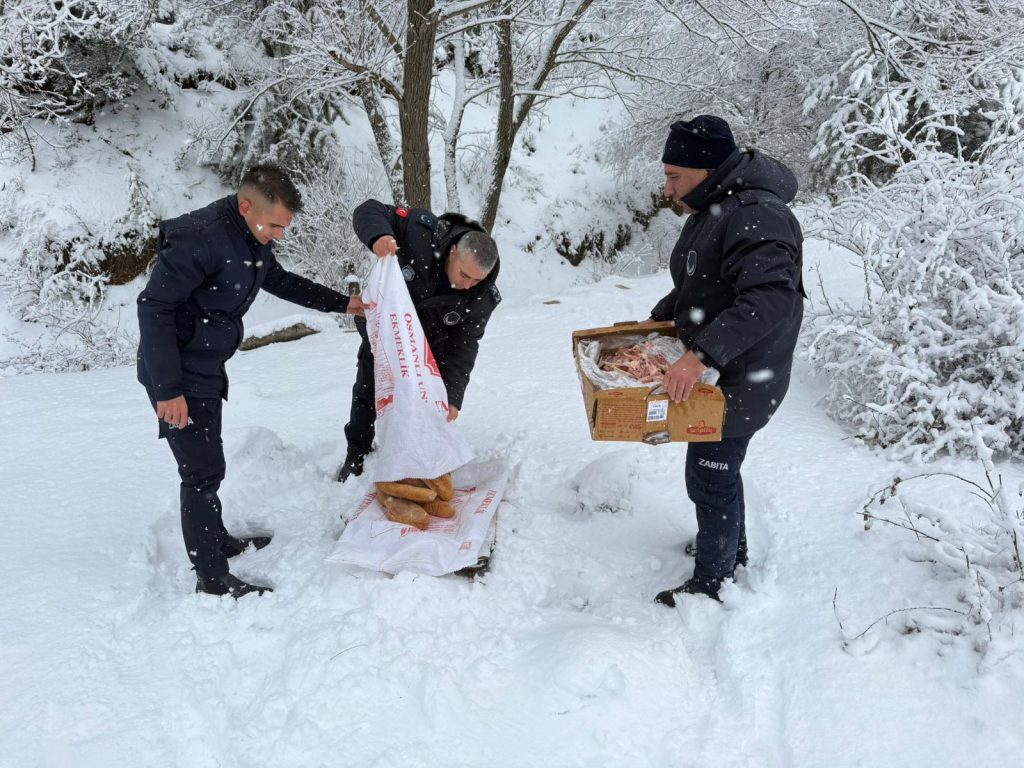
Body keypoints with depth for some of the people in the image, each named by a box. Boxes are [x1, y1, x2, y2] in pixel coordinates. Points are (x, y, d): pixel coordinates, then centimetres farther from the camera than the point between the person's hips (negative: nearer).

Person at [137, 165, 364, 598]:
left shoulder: (252, 238, 1)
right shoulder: (200, 239, -27)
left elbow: (280, 281, 19)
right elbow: (153, 306, -26)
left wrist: (340, 303, 14)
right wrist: (167, 388, -26)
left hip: (207, 368, 9)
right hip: (178, 376, -9)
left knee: (206, 463, 22)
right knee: (203, 470, -5)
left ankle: (216, 541, 40)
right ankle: (212, 578, 7)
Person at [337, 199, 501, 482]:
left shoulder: (482, 297, -29)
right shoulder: (421, 231, -37)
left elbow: (463, 347, -23)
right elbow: (369, 210, -29)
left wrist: (453, 396, -32)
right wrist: (378, 235, -53)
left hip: (428, 344, 1)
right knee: (367, 394, 9)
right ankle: (356, 455, 27)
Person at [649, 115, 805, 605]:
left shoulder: (755, 216, -25)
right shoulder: (713, 208, 9)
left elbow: (771, 297, -37)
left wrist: (702, 354, -40)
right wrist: (658, 320, 15)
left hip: (740, 380, -10)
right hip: (713, 370, 10)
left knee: (710, 477, 1)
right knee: (719, 466, 24)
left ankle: (711, 585, 19)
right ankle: (731, 549, 45)